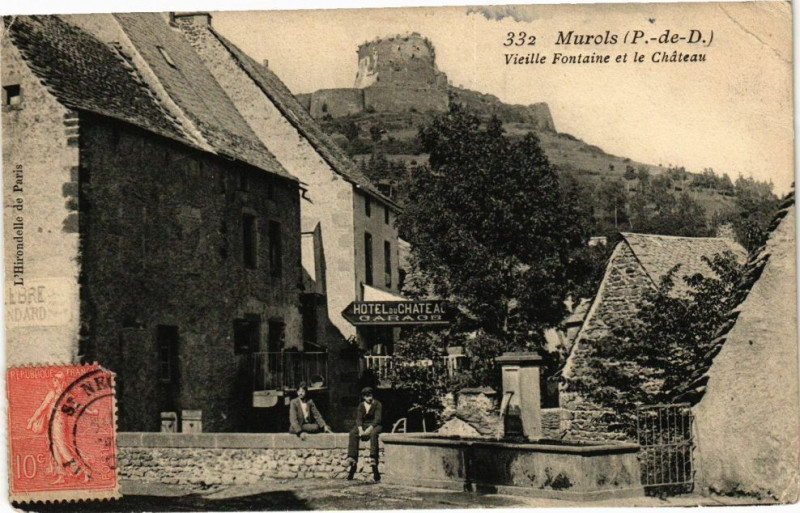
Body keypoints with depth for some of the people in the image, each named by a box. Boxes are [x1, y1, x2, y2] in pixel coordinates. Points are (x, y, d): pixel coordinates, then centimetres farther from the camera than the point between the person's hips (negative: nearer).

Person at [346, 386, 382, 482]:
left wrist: (369, 430, -24)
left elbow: (377, 419, -12)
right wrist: (360, 430, -18)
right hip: (364, 425, 4)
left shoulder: (378, 404, -2)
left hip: (375, 426, -4)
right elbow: (358, 419, 3)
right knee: (353, 433, -26)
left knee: (373, 433, -39)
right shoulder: (361, 405, 12)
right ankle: (352, 458, -35)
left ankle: (373, 459, -47)